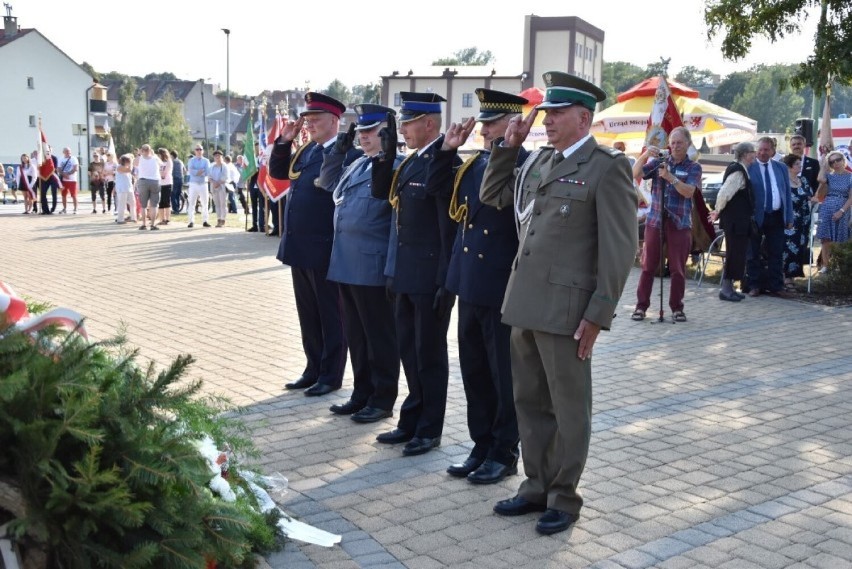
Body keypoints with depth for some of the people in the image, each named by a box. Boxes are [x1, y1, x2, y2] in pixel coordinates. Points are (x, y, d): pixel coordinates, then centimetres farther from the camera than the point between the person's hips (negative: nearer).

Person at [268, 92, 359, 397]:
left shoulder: (348, 154, -13)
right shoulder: (305, 151, 11)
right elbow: (277, 172, 21)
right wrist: (284, 141, 6)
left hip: (325, 251, -8)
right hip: (299, 247, 8)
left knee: (330, 316, 5)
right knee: (308, 315, 16)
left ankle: (331, 375, 15)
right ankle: (314, 369, 28)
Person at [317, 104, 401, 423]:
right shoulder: (357, 165, 14)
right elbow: (329, 182, 26)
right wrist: (340, 147, 18)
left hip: (374, 266, -9)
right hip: (347, 264, 9)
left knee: (380, 336, 3)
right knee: (355, 334, 16)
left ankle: (382, 400, 14)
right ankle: (362, 394, 27)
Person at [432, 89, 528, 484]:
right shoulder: (474, 163, 10)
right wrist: (447, 150, 8)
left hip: (503, 290, -8)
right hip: (469, 285, 8)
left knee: (504, 377, 6)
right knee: (474, 373, 16)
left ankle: (504, 454, 20)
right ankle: (482, 447, 29)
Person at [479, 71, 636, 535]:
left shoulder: (607, 167, -9)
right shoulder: (538, 160, 13)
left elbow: (619, 248, -12)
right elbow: (491, 196, 24)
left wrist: (598, 315, -15)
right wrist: (509, 146, 11)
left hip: (565, 308, -7)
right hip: (525, 303, 7)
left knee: (568, 408, 7)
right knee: (530, 402, 16)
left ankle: (563, 497, 21)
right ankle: (536, 486, 31)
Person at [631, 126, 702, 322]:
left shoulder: (693, 167, 4)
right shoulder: (658, 162, 8)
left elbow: (689, 192, -12)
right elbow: (636, 174, -4)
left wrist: (670, 177, -26)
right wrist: (645, 155, -20)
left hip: (680, 224, -1)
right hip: (655, 221, 1)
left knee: (678, 268, 2)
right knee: (648, 266, 3)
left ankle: (677, 308, 12)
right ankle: (641, 306, 9)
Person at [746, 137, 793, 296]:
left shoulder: (781, 168, 9)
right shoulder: (749, 167, -5)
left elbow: (787, 193, 11)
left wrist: (789, 217, 7)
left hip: (776, 217, 4)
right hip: (755, 217, -4)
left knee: (776, 253, 8)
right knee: (753, 253, 6)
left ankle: (776, 286, 16)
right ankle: (754, 285, 16)